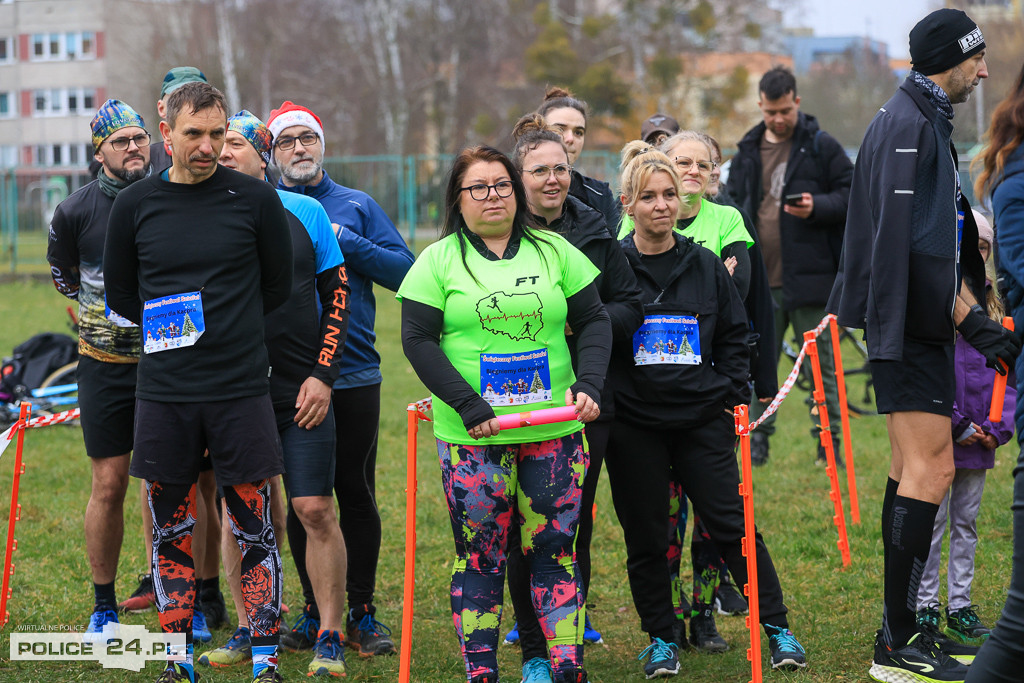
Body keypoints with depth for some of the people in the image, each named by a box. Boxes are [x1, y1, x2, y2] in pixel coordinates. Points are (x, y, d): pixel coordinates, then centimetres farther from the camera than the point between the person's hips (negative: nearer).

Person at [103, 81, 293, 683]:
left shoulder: (255, 199, -2)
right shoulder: (135, 205, 3)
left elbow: (278, 287, 7)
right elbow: (121, 294, 14)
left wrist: (227, 331, 9)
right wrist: (174, 327, 10)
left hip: (241, 389, -2)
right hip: (164, 392, 2)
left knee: (254, 530, 1)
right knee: (172, 532, 8)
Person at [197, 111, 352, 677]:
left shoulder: (305, 212, 1)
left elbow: (337, 294, 4)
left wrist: (322, 375, -4)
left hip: (300, 392, -2)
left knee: (315, 509, -5)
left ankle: (330, 636, 3)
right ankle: (249, 629, 21)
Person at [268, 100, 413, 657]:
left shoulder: (357, 206, 7)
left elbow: (405, 271, -1)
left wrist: (347, 244, -11)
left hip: (354, 375, 0)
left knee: (357, 494, 3)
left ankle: (362, 614, 12)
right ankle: (315, 612, 17)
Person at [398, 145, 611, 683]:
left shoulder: (555, 251, 9)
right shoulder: (437, 261, 2)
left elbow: (593, 321, 10)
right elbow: (418, 340, -4)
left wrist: (588, 384, -7)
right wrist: (470, 407, -13)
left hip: (554, 430, 2)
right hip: (472, 436, -2)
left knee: (554, 549, 5)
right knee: (479, 555, 1)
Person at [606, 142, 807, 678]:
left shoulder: (706, 266, 6)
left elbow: (734, 337, 14)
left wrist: (734, 398, 7)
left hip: (702, 418, 1)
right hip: (633, 424, -1)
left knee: (731, 524, 0)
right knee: (645, 537, 5)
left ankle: (777, 627, 11)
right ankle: (662, 639, 19)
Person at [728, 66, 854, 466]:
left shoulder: (822, 147, 0)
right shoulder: (747, 153, 13)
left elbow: (850, 195, -1)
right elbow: (733, 207, 19)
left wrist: (817, 207, -19)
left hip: (809, 279, -4)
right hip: (760, 281, 4)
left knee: (820, 365, 3)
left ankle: (829, 443, 10)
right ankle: (757, 441, 16)